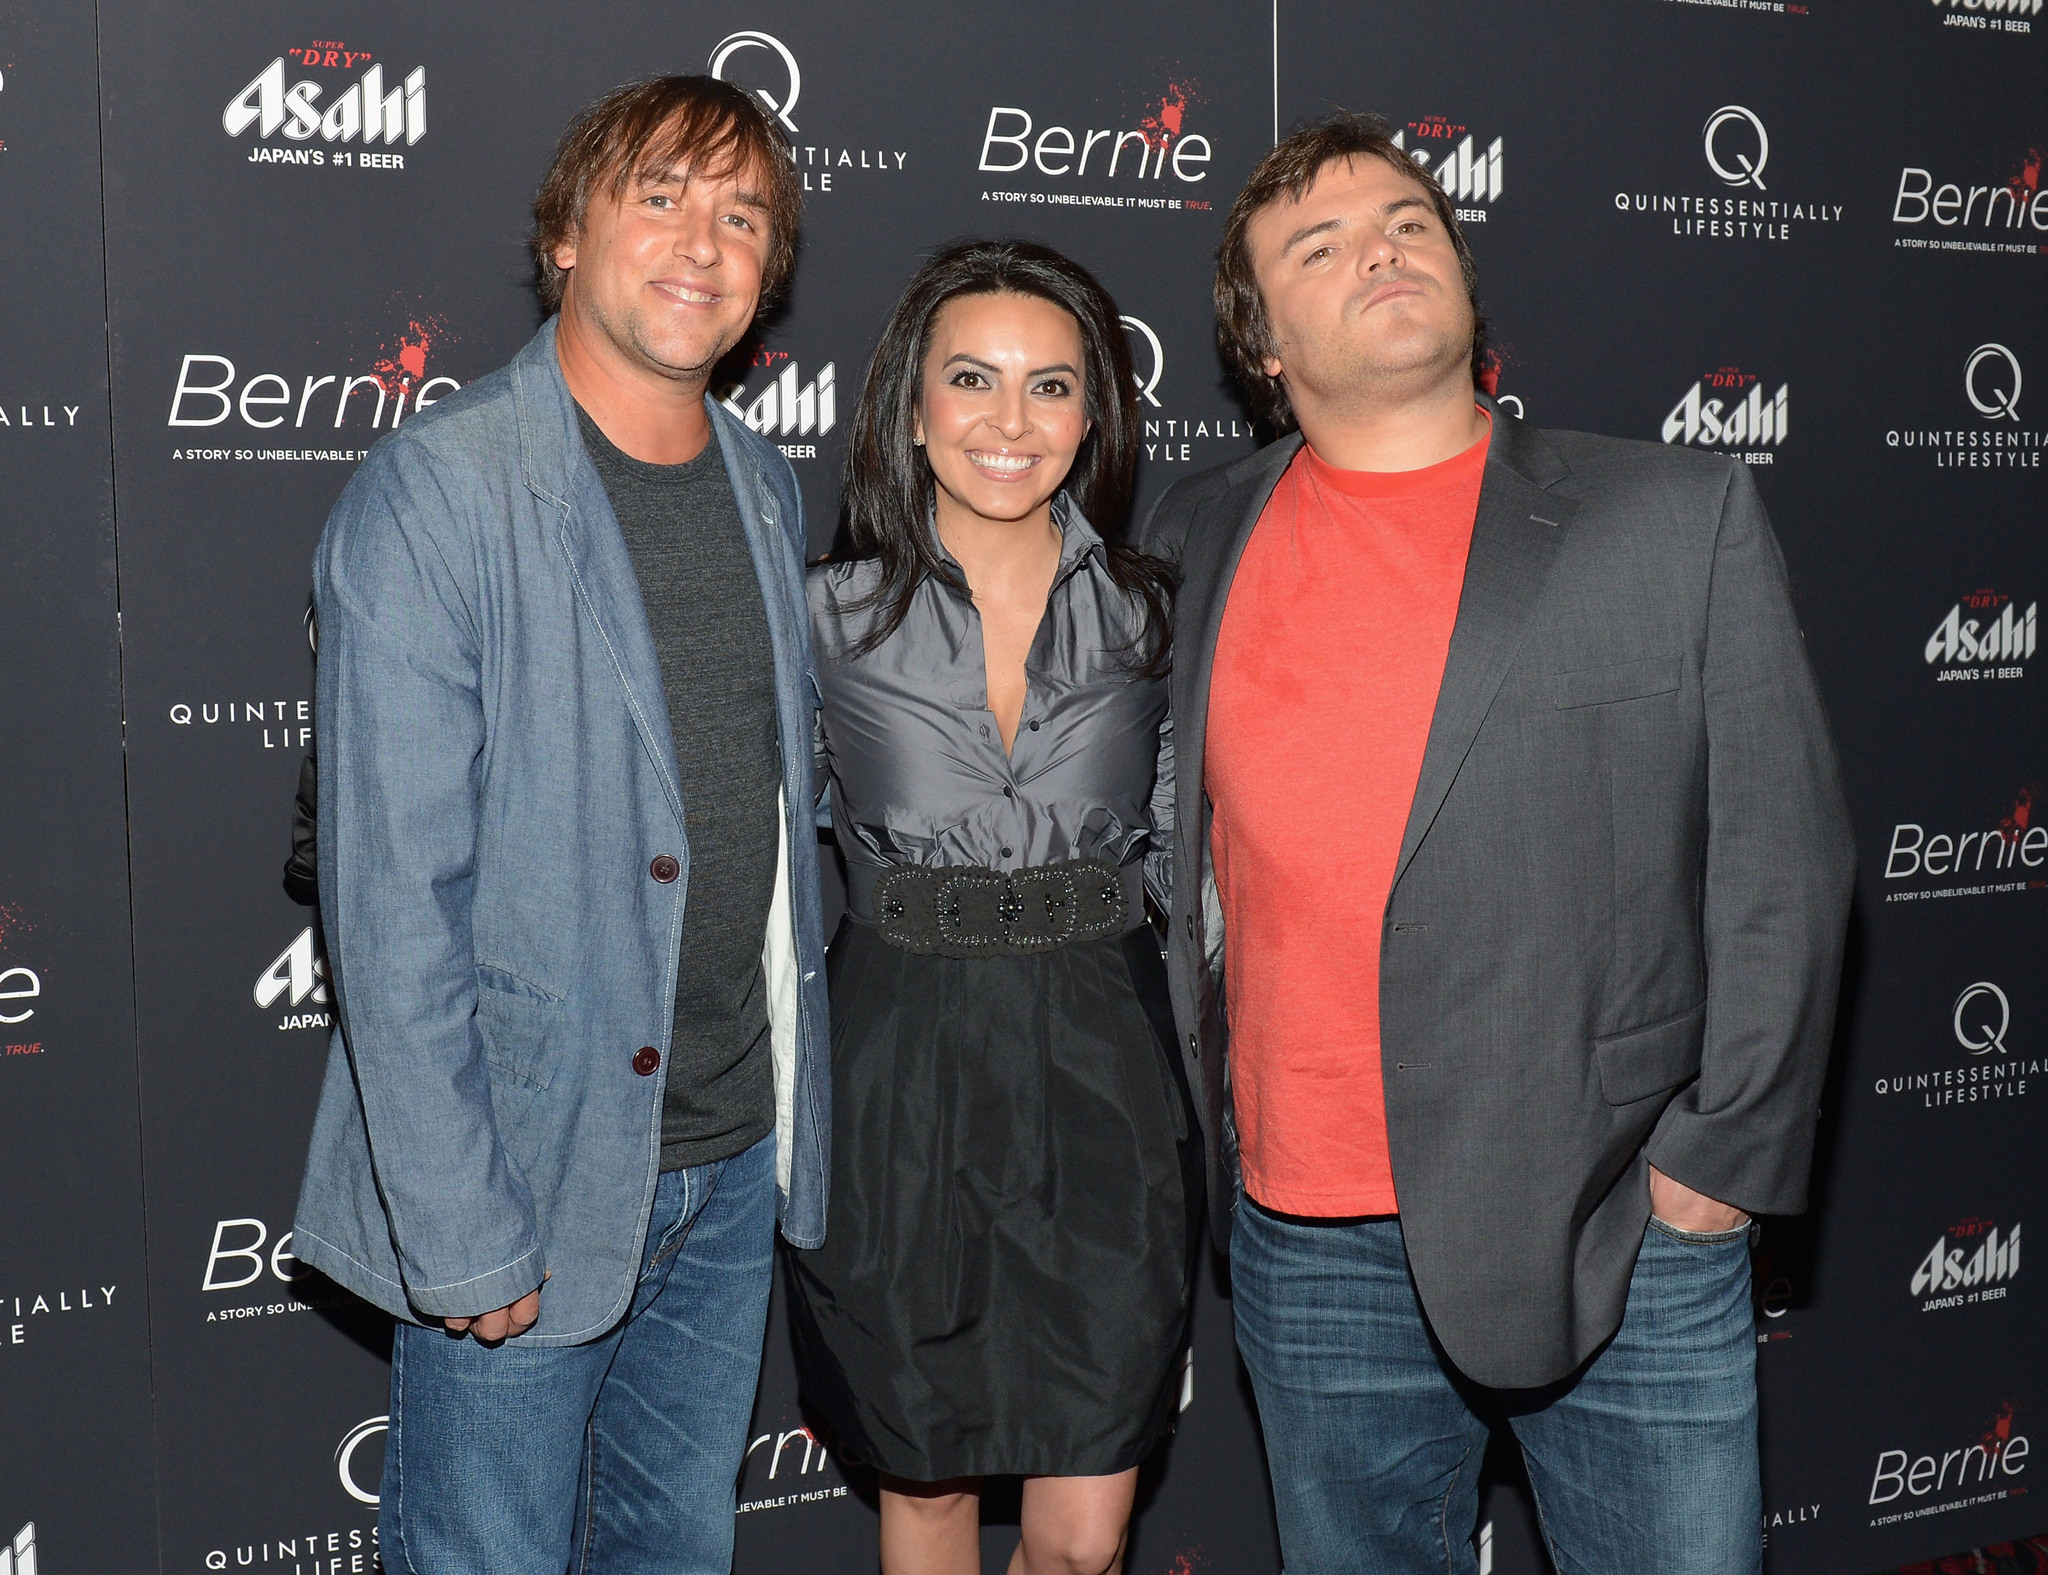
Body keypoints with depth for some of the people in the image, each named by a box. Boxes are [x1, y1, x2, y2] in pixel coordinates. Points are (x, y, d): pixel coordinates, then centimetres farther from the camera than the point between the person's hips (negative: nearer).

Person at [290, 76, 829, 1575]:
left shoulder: (769, 489, 7)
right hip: (528, 1171, -6)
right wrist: (461, 1230, -18)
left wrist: (797, 1096, 11)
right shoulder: (435, 491, -15)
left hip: (741, 1157, 6)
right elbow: (392, 899, -18)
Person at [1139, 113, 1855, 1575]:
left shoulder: (1680, 517, -1)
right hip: (1309, 1247, 2)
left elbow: (1781, 859, -2)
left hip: (1627, 1230, -2)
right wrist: (1198, 1118, 8)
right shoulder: (1199, 539, 6)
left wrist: (1721, 1156, -6)